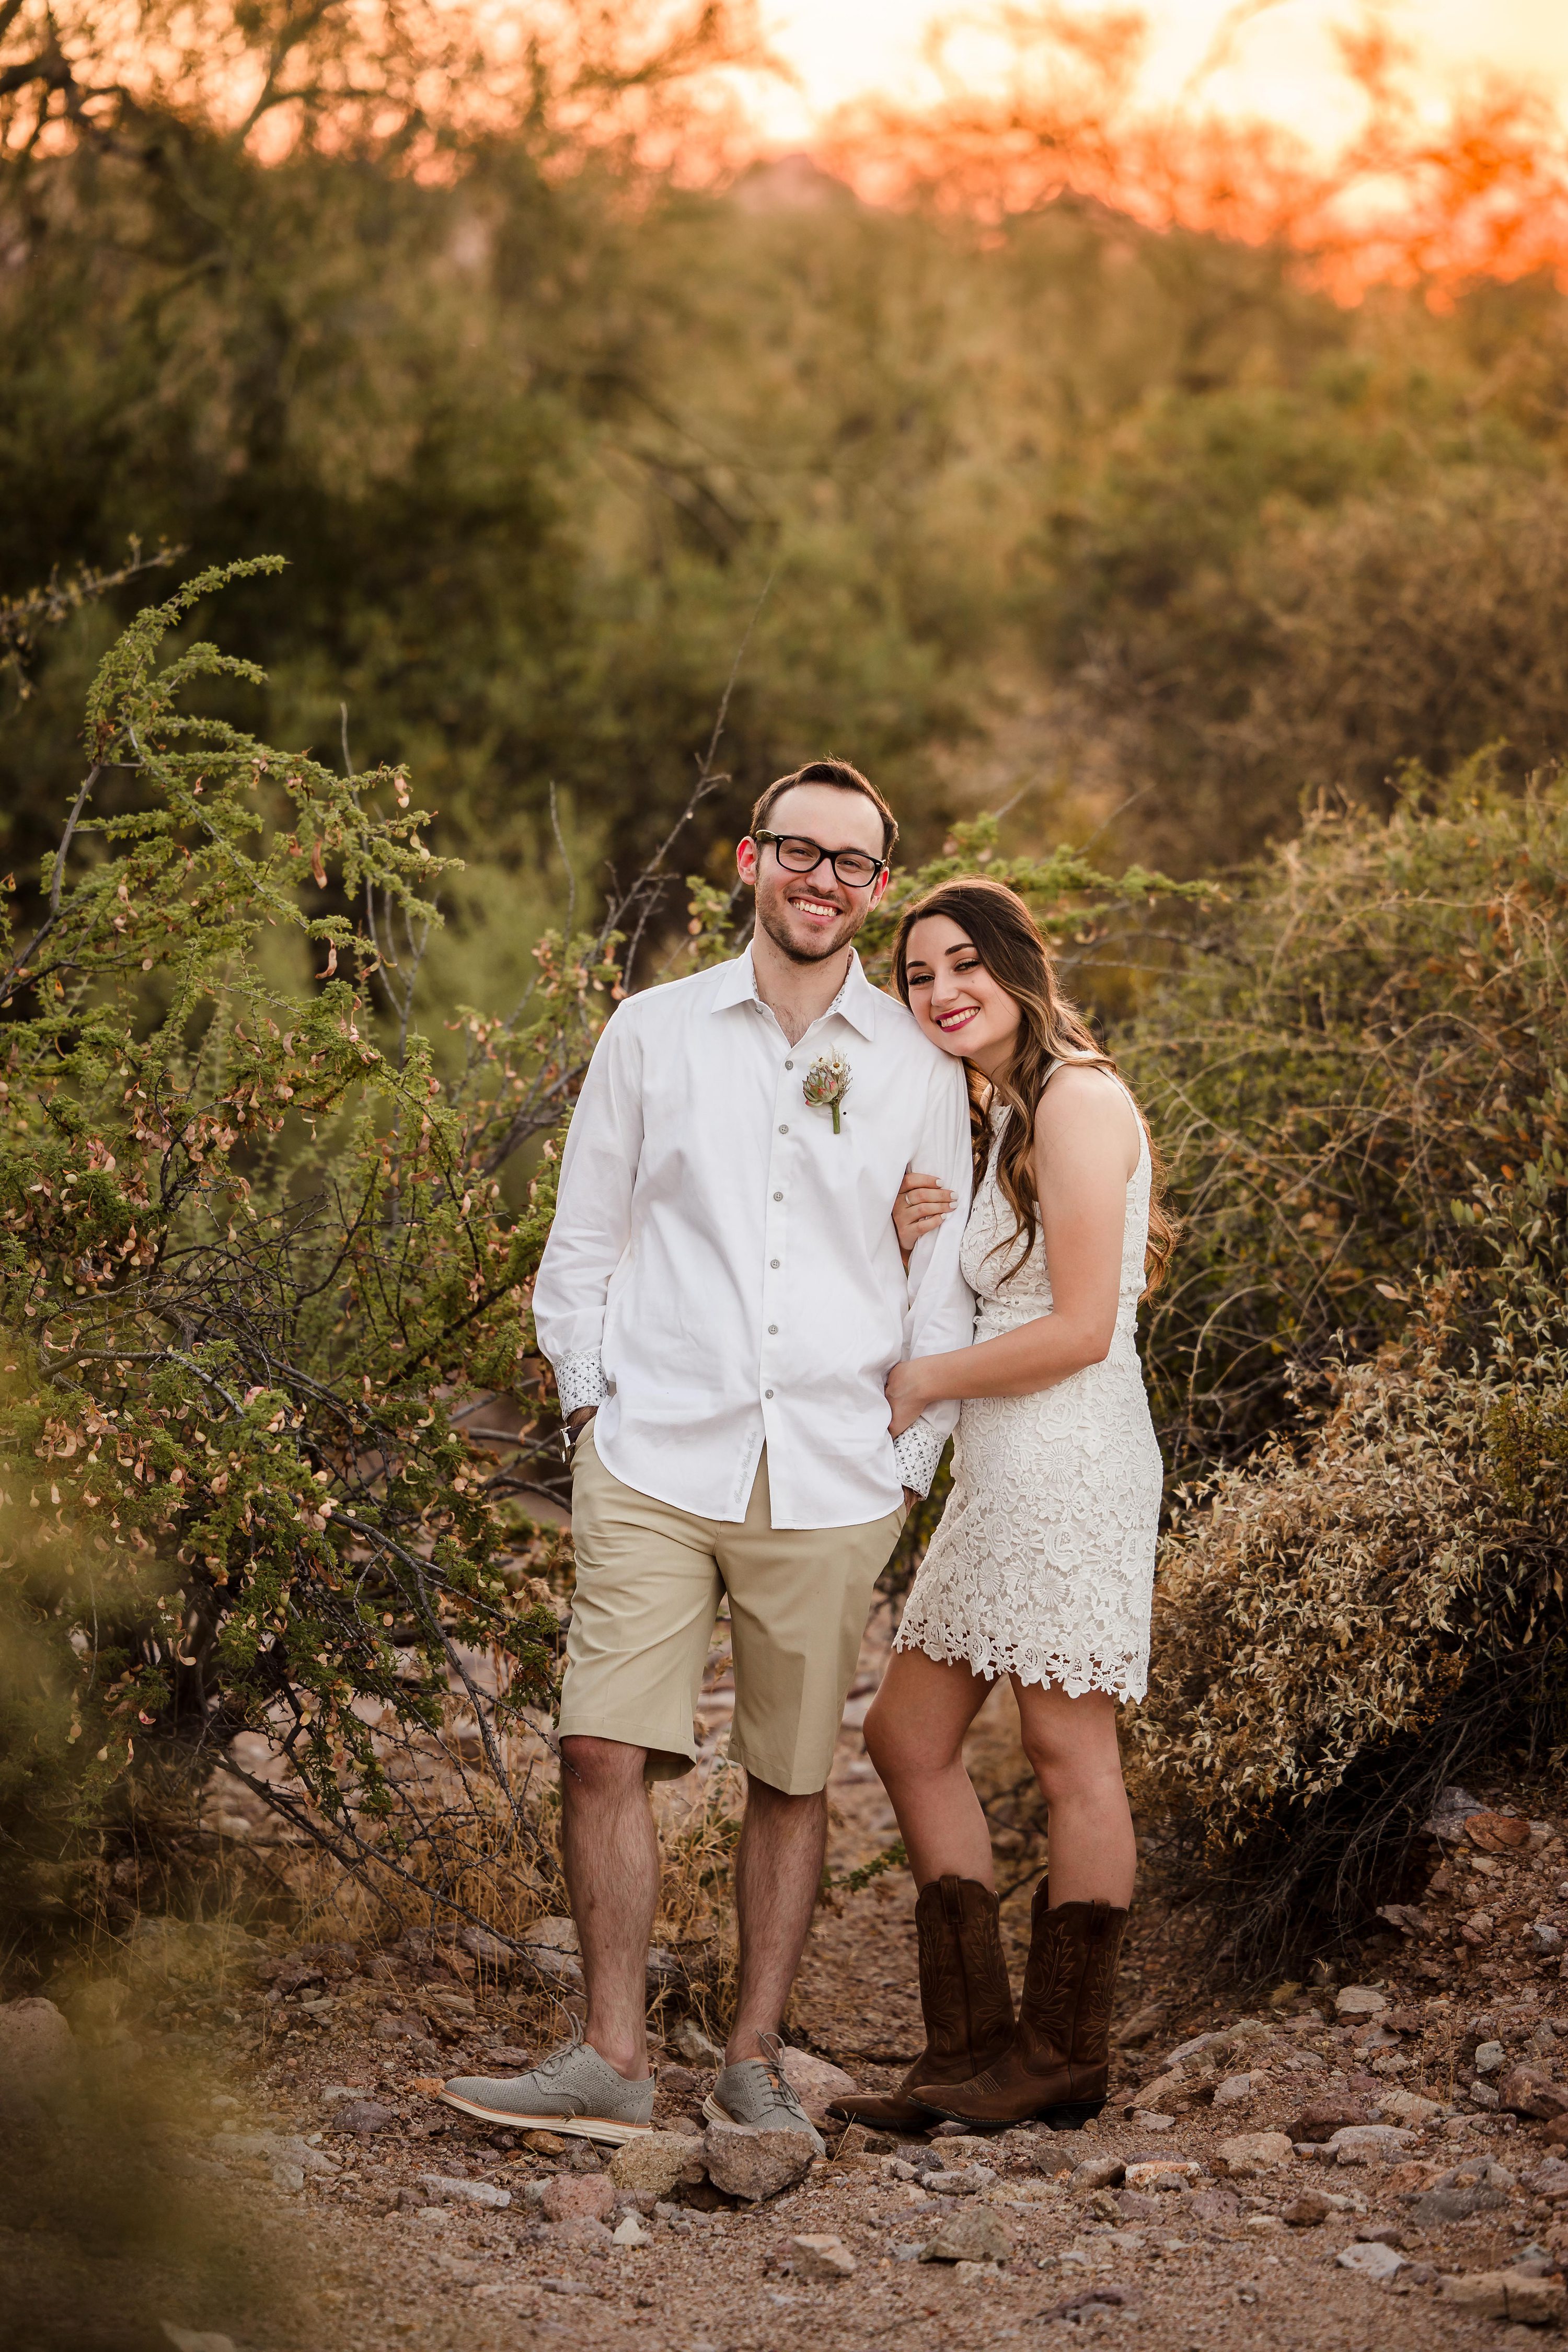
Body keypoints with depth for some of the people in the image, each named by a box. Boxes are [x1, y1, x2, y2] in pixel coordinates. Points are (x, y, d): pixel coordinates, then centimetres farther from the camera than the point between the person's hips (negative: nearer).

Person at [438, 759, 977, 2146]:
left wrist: (911, 1463, 6)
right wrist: (590, 1402, 4)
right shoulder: (651, 1033, 8)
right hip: (655, 1458, 0)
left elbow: (946, 1288, 12)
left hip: (832, 1482, 0)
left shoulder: (921, 1070, 8)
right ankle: (615, 2063, -2)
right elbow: (584, 1239, 13)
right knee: (606, 1750, -10)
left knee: (793, 1778, 4)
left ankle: (756, 2059, 15)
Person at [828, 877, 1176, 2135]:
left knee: (1071, 1755, -3)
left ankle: (1063, 2056, 4)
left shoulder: (1079, 1100, -11)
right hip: (1000, 1471, 10)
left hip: (1070, 1463, -10)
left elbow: (1081, 1328, -16)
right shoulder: (992, 1116, 19)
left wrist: (922, 1382, -7)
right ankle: (973, 2041, 15)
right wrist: (911, 1242, -2)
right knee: (910, 1736, 10)